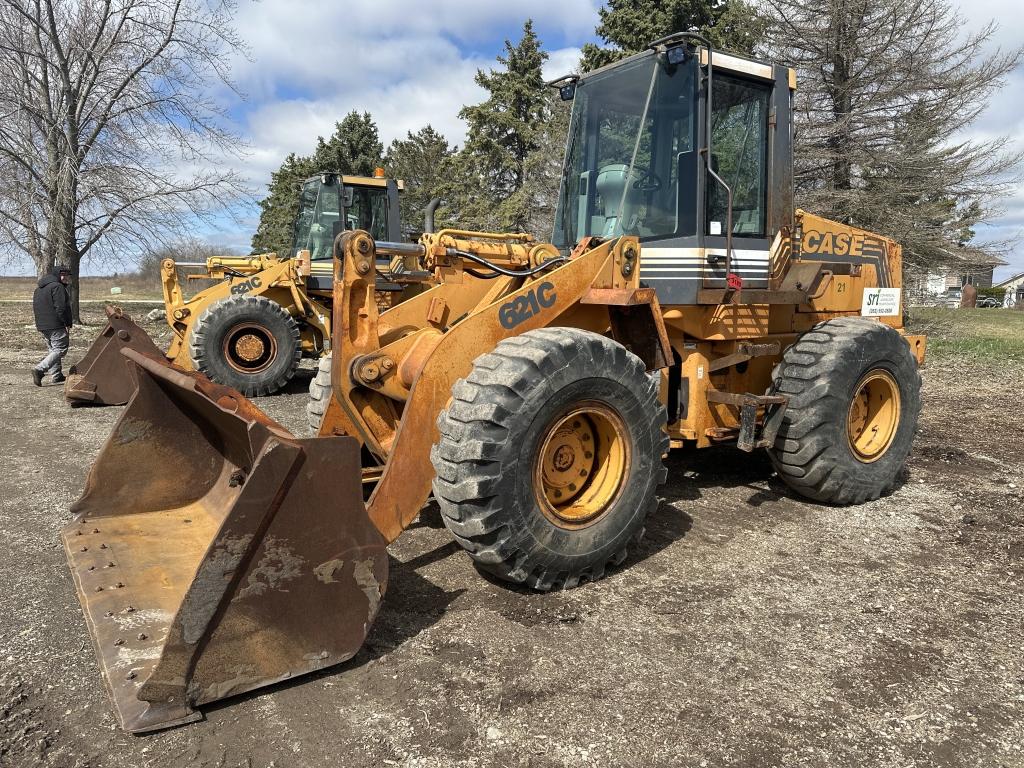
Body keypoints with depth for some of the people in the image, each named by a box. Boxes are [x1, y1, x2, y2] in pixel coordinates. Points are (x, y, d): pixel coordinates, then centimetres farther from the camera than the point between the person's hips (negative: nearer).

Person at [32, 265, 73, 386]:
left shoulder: (38, 289, 20)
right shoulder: (57, 287, -11)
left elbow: (35, 308, 22)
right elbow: (60, 308, -19)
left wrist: (42, 322, 22)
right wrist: (67, 324, -15)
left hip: (42, 326, 10)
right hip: (56, 325, -10)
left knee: (53, 349, 16)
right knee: (60, 350, -8)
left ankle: (56, 376, 17)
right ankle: (39, 369, -21)